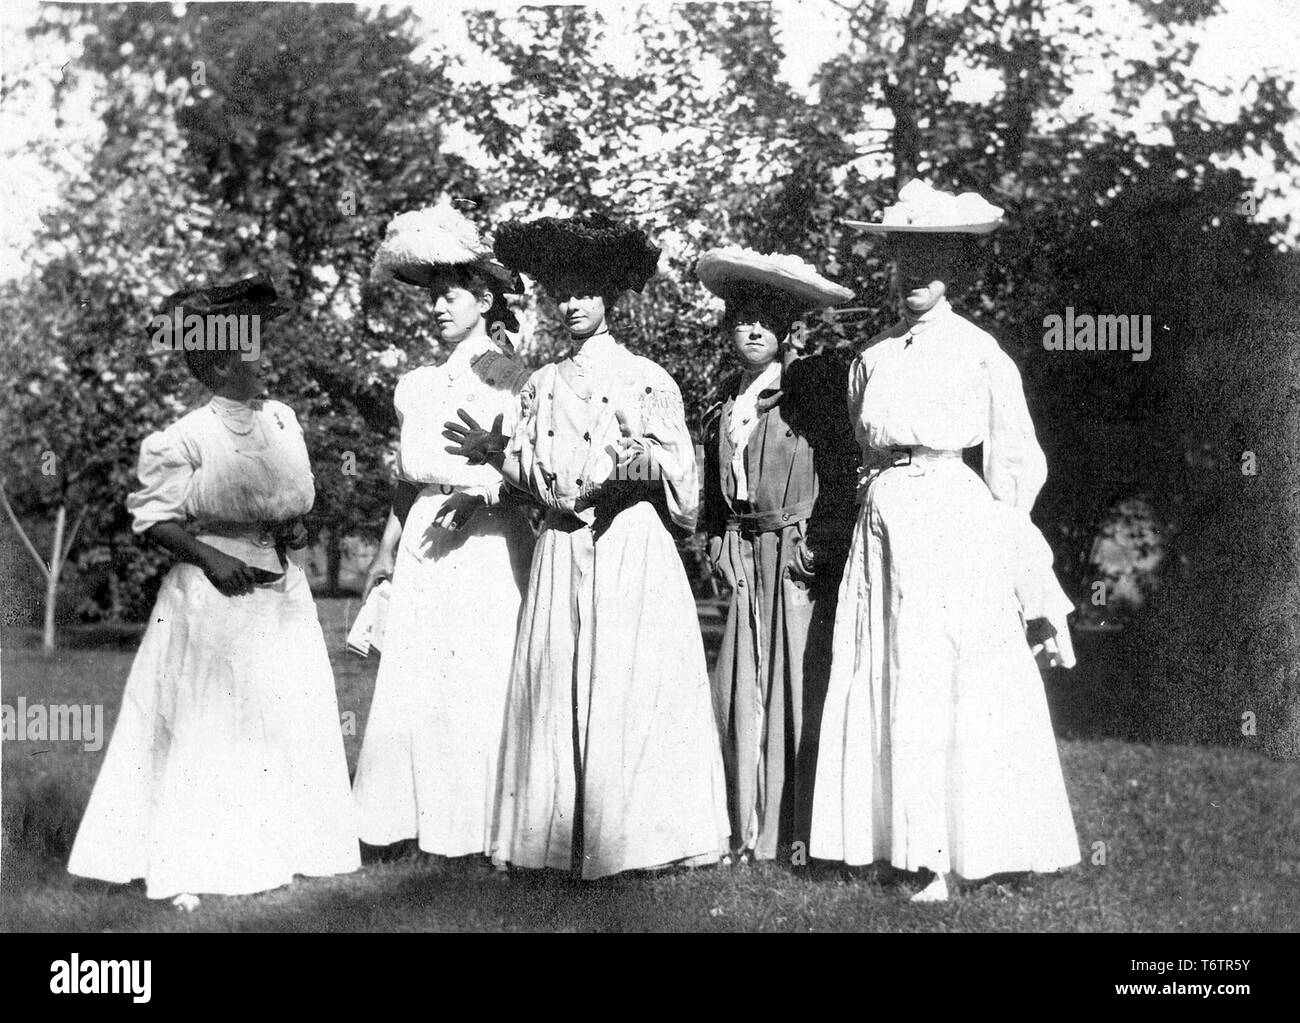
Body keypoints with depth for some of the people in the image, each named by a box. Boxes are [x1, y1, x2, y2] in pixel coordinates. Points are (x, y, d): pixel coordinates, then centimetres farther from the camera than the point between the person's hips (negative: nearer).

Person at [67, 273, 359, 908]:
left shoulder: (283, 420, 7)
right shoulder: (186, 439, -12)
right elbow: (153, 516, -10)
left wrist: (295, 528, 0)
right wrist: (209, 557, -21)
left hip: (280, 591, 6)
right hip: (213, 594, -6)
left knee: (286, 722, 7)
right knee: (204, 727, -2)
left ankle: (272, 849, 19)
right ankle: (186, 868, 6)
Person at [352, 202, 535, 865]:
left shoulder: (509, 379, 0)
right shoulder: (420, 383, 17)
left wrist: (478, 492, -20)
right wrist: (386, 551, 17)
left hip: (486, 542, -5)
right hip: (424, 545, 5)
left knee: (480, 679, -5)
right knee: (414, 680, 1)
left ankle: (479, 826, 2)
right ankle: (423, 821, 7)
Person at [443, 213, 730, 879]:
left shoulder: (648, 379, 2)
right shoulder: (543, 385, 14)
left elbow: (678, 474, -1)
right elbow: (539, 475, 10)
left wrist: (641, 458, -21)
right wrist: (494, 451, -8)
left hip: (633, 545, -4)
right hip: (563, 547, 4)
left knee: (633, 690, -5)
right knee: (560, 690, 2)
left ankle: (641, 833, 2)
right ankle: (564, 838, 8)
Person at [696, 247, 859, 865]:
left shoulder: (816, 385, -4)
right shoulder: (726, 400, 16)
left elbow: (843, 474, -9)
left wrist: (824, 548, -15)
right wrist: (718, 542, 11)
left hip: (803, 560, -6)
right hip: (745, 559, 6)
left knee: (801, 686, -5)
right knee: (741, 688, 4)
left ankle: (804, 832, 3)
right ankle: (750, 832, 13)